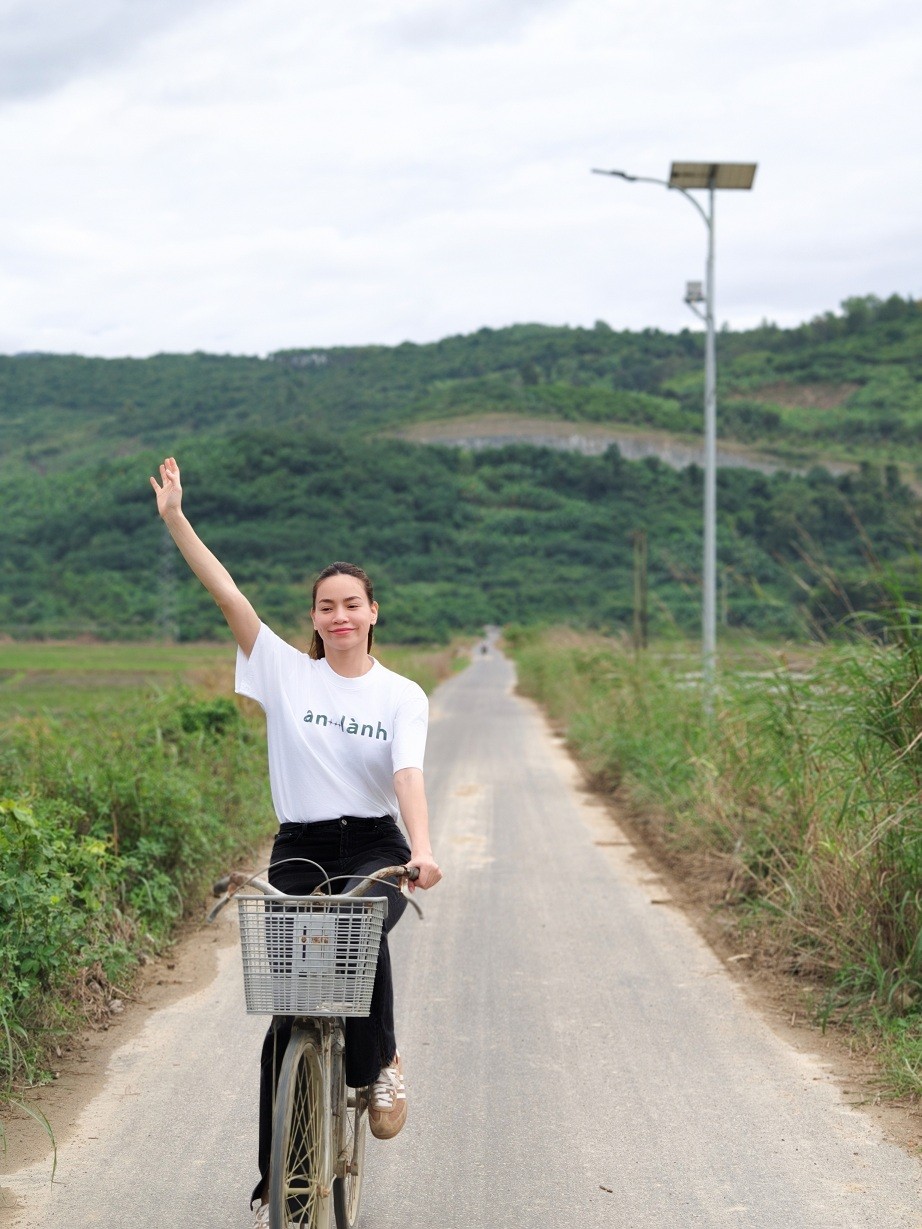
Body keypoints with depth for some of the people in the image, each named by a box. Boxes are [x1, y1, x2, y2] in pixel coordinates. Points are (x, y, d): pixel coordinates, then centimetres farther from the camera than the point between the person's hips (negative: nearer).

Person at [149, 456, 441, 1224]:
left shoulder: (402, 696, 2)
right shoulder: (287, 672, 3)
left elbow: (408, 774, -12)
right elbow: (229, 595, -4)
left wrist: (422, 849, -30)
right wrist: (175, 518, -11)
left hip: (374, 848, -1)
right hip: (299, 850, 1)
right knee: (289, 1016, 0)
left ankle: (379, 1065, -14)